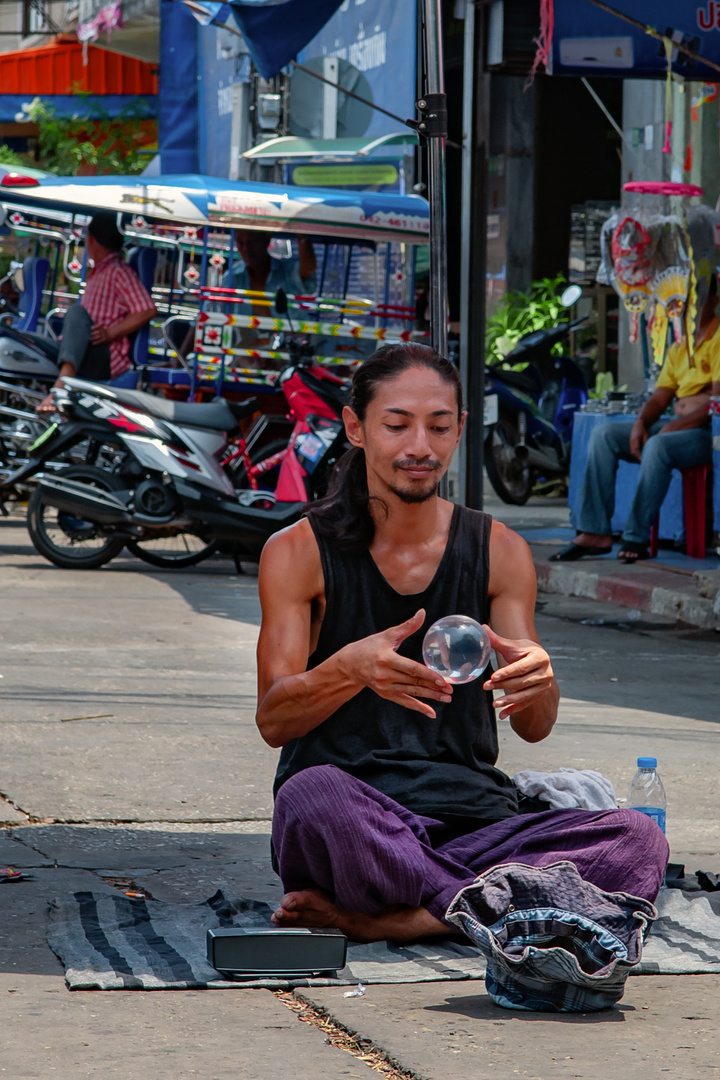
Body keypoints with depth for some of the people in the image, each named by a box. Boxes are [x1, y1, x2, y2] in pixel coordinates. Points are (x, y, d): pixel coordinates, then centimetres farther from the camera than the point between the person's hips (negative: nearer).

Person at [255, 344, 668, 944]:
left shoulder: (500, 552, 11)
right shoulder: (299, 553, 3)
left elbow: (534, 727, 4)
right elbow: (273, 722, -6)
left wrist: (536, 681, -23)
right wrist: (351, 668, -29)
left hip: (474, 821, 3)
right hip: (352, 824, -3)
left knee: (637, 842, -25)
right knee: (311, 794, -39)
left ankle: (381, 920, -26)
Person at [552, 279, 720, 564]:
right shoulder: (678, 349, 21)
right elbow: (659, 398, 16)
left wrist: (676, 426, -21)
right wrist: (641, 422, -6)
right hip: (676, 426, 9)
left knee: (658, 446, -37)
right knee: (603, 435, -7)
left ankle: (636, 538, -32)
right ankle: (595, 532, -15)